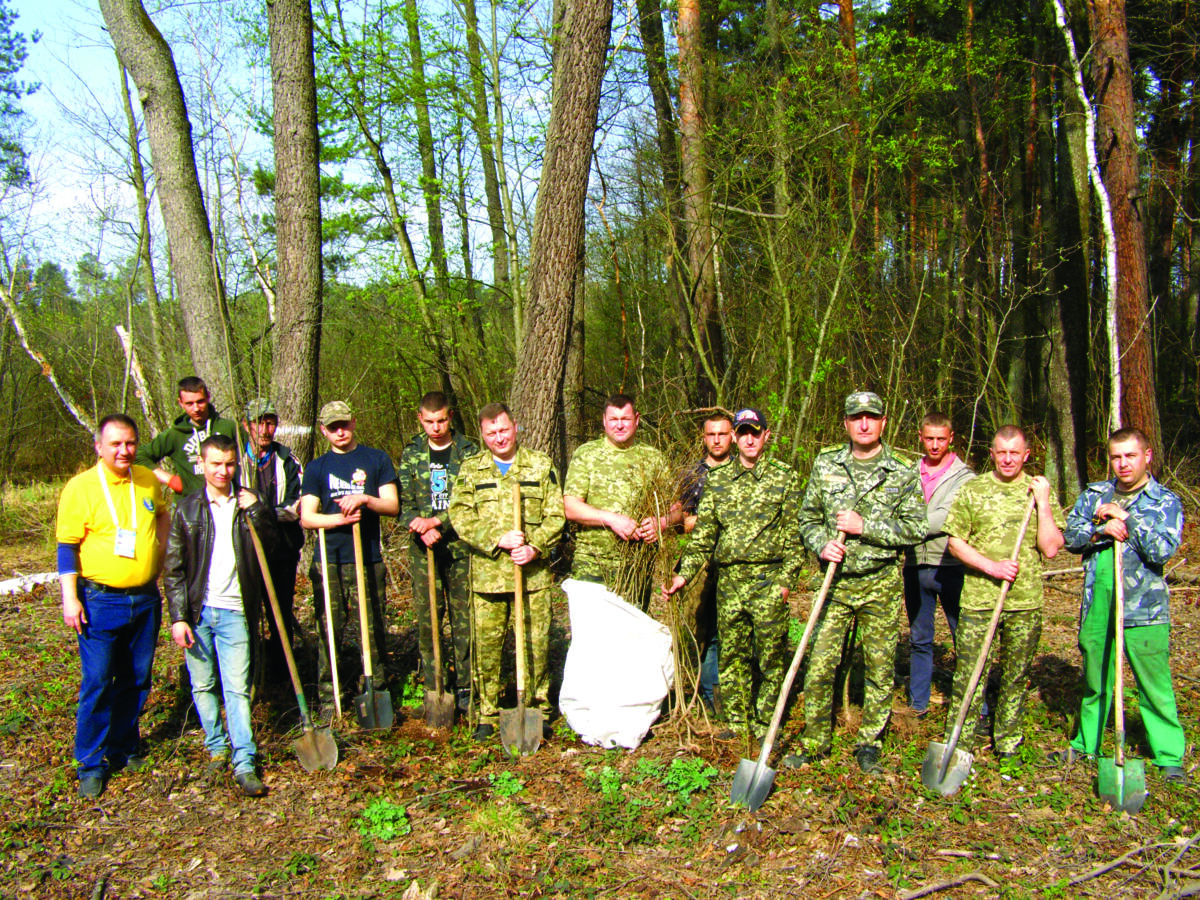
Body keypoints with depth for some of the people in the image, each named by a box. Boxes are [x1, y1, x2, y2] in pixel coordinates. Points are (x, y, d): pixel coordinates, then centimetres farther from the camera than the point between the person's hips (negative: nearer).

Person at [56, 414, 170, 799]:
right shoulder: (80, 487, -9)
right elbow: (67, 548, -8)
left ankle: (125, 748, 30)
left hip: (146, 598, 5)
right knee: (98, 683, -2)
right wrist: (70, 597, -13)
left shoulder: (149, 481, 4)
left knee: (137, 680, 14)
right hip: (100, 601, -4)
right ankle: (91, 764, 11)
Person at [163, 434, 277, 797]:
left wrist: (256, 512, -12)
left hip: (235, 613, -1)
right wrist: (178, 617, -4)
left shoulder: (249, 504, 7)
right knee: (203, 686, 9)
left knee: (237, 689, -4)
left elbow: (270, 546, 0)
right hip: (197, 611, 1)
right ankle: (216, 747, 27)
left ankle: (245, 764, 0)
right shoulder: (187, 508, 4)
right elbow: (173, 567, 3)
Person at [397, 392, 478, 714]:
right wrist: (421, 528, -13)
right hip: (423, 548, 2)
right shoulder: (411, 453, 10)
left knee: (464, 618, 1)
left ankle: (464, 687, 11)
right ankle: (433, 688, 13)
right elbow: (403, 501, 5)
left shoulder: (469, 451, 3)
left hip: (460, 545, -2)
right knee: (426, 618, 3)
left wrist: (438, 522, -15)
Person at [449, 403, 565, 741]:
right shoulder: (470, 469, 10)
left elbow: (555, 514, 6)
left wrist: (535, 547, -10)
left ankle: (539, 710, 18)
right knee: (487, 644, 3)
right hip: (487, 572, 0)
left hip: (534, 572, 0)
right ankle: (487, 713, 17)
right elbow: (460, 515, 0)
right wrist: (497, 539, -12)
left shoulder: (540, 465, 10)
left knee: (537, 643, 3)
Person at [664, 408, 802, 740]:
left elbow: (794, 533, 1)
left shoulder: (784, 477, 3)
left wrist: (786, 578, -7)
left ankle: (765, 723, 16)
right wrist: (684, 573, 1)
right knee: (732, 654, 8)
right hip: (728, 579, 3)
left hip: (768, 579, -3)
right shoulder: (717, 479, 10)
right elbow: (703, 533, 9)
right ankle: (737, 721, 22)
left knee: (770, 654, 1)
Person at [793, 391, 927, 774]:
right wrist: (822, 545, -10)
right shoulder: (825, 465, 6)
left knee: (879, 668, 7)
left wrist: (865, 526, -14)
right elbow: (808, 519, 10)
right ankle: (815, 743, 15)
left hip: (881, 585, -1)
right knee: (819, 666, 0)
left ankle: (869, 746, 22)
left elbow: (915, 527, -5)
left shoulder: (902, 474, 1)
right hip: (835, 583, 1)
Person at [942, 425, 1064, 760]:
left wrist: (1043, 503, -10)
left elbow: (1051, 548, -3)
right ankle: (958, 747, 8)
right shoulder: (972, 490, 3)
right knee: (969, 676, -1)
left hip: (1026, 603, 1)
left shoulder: (1040, 491, 5)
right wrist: (992, 567, -11)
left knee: (1016, 677, 11)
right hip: (978, 600, -1)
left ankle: (1008, 743, 25)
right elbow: (955, 541, 0)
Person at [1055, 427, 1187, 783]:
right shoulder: (1094, 494, 10)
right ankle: (1087, 744, 30)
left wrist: (1126, 518, -13)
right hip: (1097, 605, 4)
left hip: (1144, 608, -3)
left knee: (1155, 686, 0)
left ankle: (1170, 757, 14)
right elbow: (1071, 536, 0)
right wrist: (1102, 529, -16)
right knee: (1094, 682, 16)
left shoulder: (1166, 502, -1)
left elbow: (1162, 551, -14)